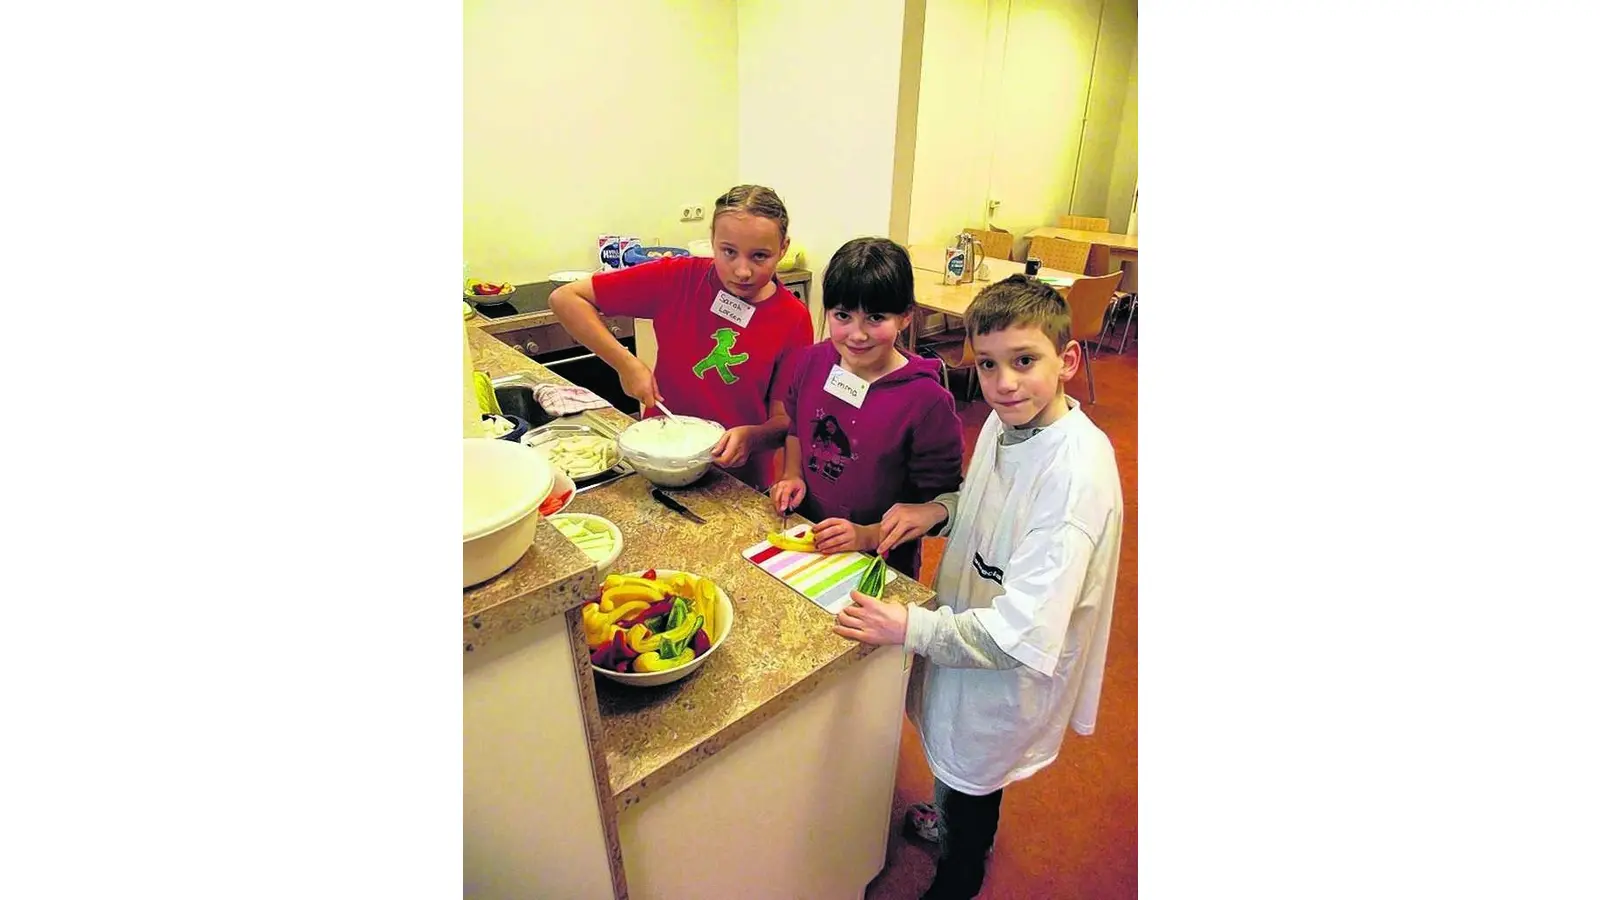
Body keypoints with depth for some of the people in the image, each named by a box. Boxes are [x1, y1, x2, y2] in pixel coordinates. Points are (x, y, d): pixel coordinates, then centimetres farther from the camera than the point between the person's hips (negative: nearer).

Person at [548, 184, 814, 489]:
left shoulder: (794, 320, -10)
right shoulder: (677, 278, -11)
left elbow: (785, 420, -7)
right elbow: (565, 298, -8)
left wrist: (751, 437, -29)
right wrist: (625, 364, -18)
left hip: (738, 481, 1)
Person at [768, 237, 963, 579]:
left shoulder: (928, 402, -24)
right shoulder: (811, 361, -8)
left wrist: (868, 536, -24)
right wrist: (791, 476, -3)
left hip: (882, 565, -5)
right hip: (804, 543, 5)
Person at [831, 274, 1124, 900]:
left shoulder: (1076, 475, -35)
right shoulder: (1005, 422, -9)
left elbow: (1025, 634, -34)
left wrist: (911, 627, -27)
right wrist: (938, 509, -9)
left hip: (1007, 680, -7)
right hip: (966, 627, 7)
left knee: (970, 785, 20)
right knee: (955, 768, 32)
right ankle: (953, 819, 64)